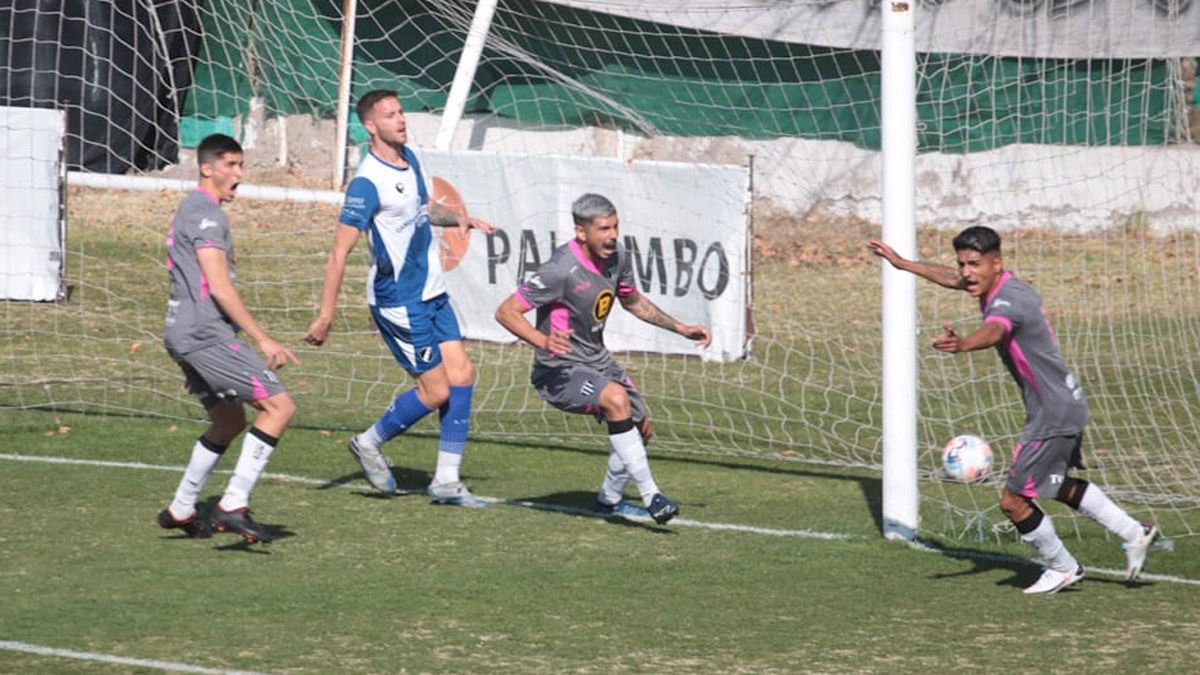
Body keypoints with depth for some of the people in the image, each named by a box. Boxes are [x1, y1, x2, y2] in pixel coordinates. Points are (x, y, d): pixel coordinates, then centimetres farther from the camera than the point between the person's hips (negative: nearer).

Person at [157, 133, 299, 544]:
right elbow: (219, 287, -19)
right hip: (206, 336, -11)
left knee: (229, 421, 21)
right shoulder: (207, 214, -12)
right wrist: (263, 341, -19)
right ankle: (233, 505, -17)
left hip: (182, 334, 11)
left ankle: (181, 510, 23)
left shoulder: (191, 210, 21)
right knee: (279, 406, -13)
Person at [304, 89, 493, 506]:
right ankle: (370, 444, 17)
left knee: (462, 375, 2)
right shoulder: (368, 182, -19)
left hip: (431, 292, 8)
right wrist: (325, 316, -22)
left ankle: (446, 480, 7)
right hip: (399, 299, -8)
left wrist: (457, 218, 7)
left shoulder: (409, 159, 7)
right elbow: (339, 252, -20)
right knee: (436, 390, -6)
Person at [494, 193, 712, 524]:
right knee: (616, 398, -33)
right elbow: (506, 312, -25)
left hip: (597, 360, 9)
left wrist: (680, 328, 15)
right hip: (559, 371, -9)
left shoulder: (617, 256, -2)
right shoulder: (562, 270, -26)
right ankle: (650, 495, -27)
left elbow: (633, 301, 19)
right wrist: (543, 340, -41)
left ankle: (609, 499, 39)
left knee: (640, 426, 14)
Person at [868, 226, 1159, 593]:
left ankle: (1062, 567, 18)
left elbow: (993, 332, -51)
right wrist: (902, 263, 29)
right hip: (1067, 404, 11)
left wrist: (961, 344, -72)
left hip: (1053, 416, -11)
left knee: (1014, 500, -2)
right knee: (1061, 486, 29)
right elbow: (951, 278, 23)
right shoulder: (997, 286, 3)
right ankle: (1135, 533, 38)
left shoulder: (1009, 301, -27)